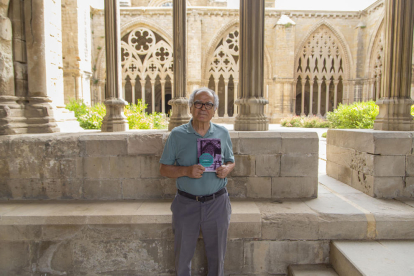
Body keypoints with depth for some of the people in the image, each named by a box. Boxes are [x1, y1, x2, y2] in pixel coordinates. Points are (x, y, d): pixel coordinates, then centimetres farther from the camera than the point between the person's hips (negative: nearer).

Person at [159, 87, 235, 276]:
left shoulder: (222, 133, 2)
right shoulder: (177, 135, -4)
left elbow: (230, 161, 14)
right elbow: (164, 168, -2)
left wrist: (226, 169, -10)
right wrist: (186, 171, -20)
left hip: (217, 203, 1)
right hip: (186, 203, -1)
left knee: (217, 255, 17)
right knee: (183, 255, 17)